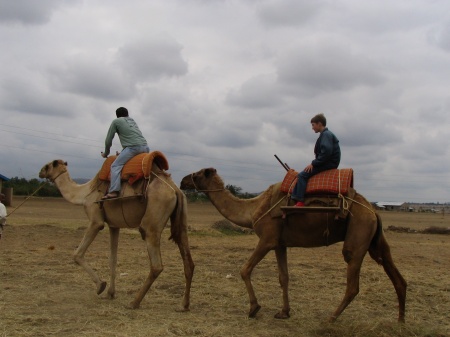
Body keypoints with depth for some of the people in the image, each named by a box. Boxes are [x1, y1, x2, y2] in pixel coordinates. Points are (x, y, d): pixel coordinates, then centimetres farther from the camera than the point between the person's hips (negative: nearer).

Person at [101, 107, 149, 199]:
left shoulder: (116, 121, 14)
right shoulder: (132, 121, 31)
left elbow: (108, 140, 15)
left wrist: (106, 153, 31)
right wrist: (122, 152, 43)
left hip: (133, 147, -6)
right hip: (145, 147, 6)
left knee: (116, 166, -8)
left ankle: (114, 191, -23)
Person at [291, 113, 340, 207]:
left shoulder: (326, 134, -12)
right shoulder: (326, 134, 20)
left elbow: (326, 152, -24)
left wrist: (313, 163, -17)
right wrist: (314, 163, 10)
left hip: (329, 163, -10)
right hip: (327, 163, 10)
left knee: (303, 175, -18)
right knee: (301, 175, 7)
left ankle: (300, 202, -22)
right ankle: (295, 198, 0)